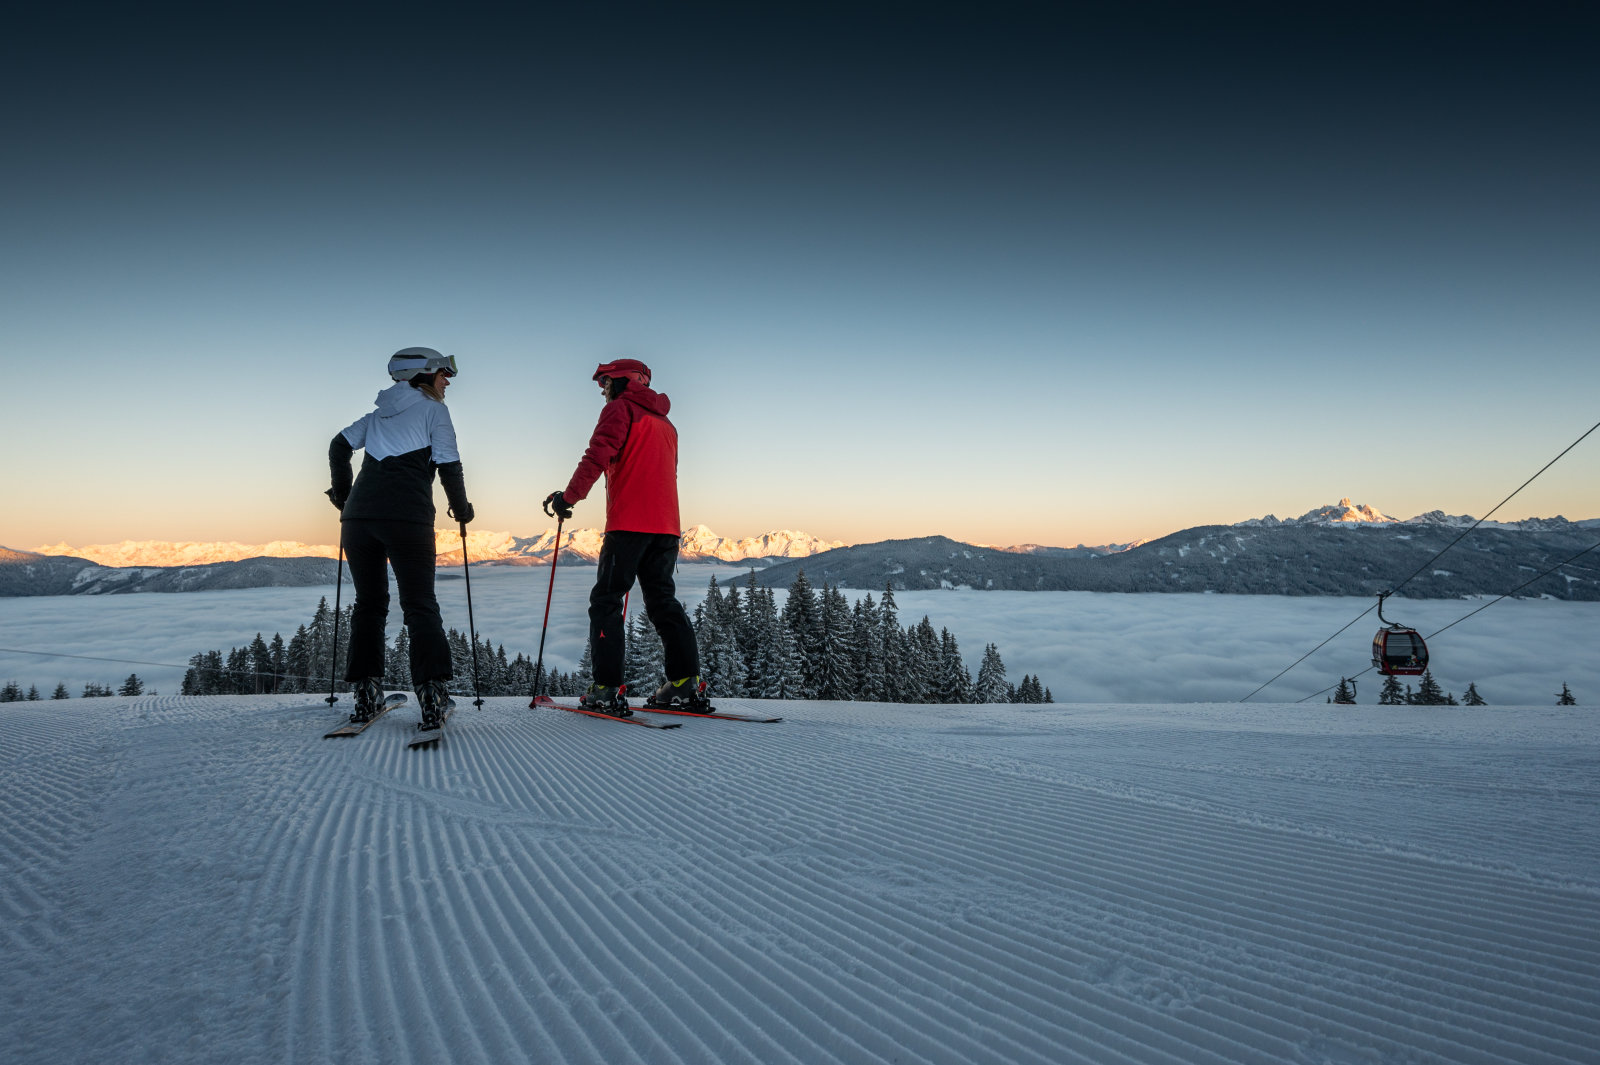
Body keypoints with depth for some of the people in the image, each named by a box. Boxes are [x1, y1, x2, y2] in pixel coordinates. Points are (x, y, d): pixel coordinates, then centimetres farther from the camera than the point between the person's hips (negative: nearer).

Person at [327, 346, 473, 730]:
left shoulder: (379, 413, 23)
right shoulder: (433, 409, 6)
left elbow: (339, 447, 20)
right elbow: (449, 466, -1)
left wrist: (343, 494, 30)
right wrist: (461, 509, 12)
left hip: (358, 517, 5)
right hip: (408, 519, -5)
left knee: (368, 603, 15)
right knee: (420, 606, 0)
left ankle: (366, 696, 12)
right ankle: (432, 696, -9)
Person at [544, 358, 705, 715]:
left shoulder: (620, 409, 2)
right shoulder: (664, 422, 26)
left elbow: (598, 455, -13)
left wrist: (569, 496, -9)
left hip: (629, 523, -8)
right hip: (666, 525, 8)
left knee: (606, 601, -3)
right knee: (662, 600, 10)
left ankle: (607, 690, -9)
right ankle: (686, 685, 3)